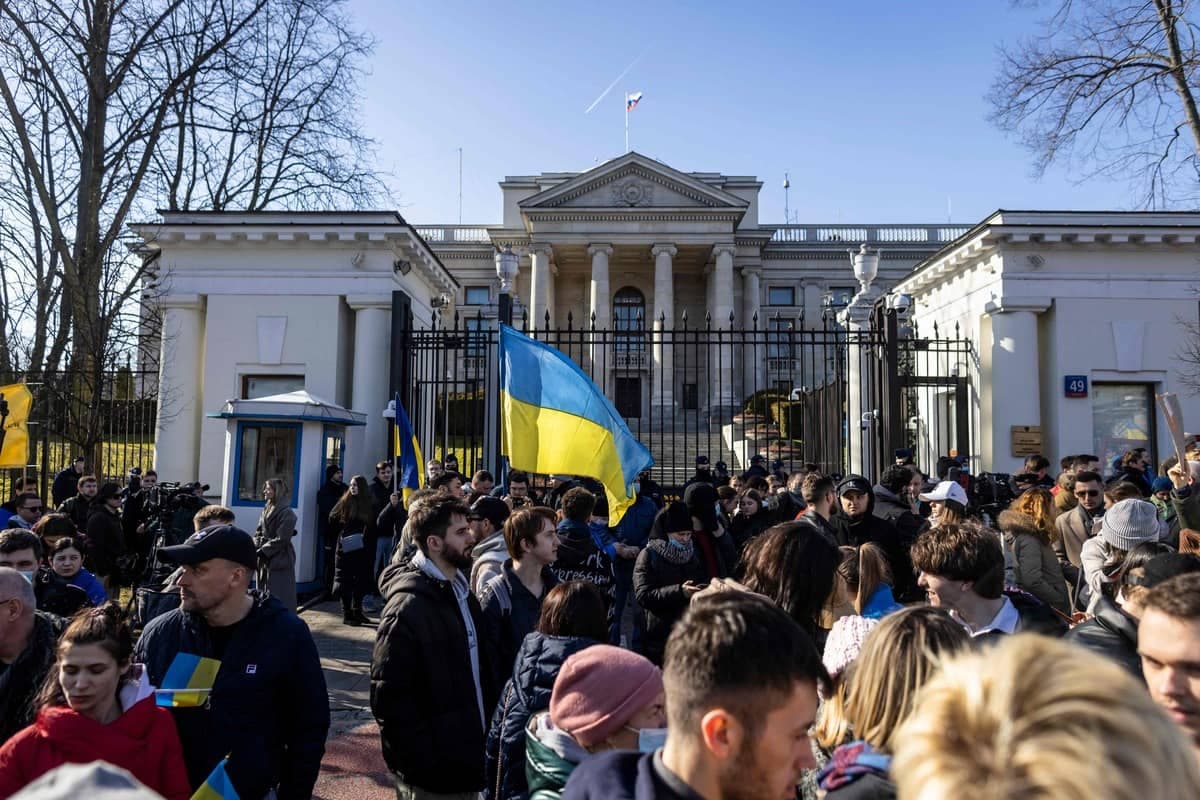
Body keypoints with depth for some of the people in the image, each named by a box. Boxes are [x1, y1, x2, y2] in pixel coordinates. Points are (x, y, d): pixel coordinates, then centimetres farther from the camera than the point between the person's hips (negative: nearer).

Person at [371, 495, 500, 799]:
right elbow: (389, 697, -21)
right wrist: (423, 761, -18)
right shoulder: (408, 607, -20)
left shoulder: (462, 592, 6)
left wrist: (486, 737, 7)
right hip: (432, 775, -7)